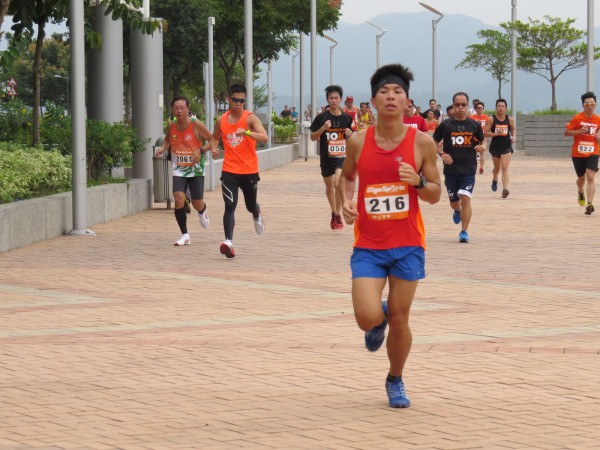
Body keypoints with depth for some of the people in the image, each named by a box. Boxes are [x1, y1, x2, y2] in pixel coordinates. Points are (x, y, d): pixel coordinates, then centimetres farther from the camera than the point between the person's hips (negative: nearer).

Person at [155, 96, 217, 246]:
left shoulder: (196, 124, -14)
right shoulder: (171, 125, -4)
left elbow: (212, 139, -6)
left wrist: (201, 151, -24)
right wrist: (162, 148, -5)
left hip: (196, 169, -2)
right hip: (178, 169, 2)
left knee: (197, 204, 1)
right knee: (179, 199, -17)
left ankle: (202, 213, 43)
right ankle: (185, 235, -4)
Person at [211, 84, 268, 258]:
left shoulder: (250, 118, -8)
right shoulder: (221, 121, 3)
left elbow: (264, 137, -23)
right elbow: (215, 139, 21)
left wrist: (247, 132, -39)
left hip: (249, 171, -1)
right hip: (229, 171, 1)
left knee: (251, 206, 17)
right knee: (230, 206, -16)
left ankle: (257, 215, 54)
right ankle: (228, 242, -23)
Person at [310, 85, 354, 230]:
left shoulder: (347, 118, 2)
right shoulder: (322, 118, -2)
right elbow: (313, 137, 1)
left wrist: (350, 135, -9)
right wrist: (323, 128, -16)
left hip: (342, 156, -2)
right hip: (326, 157, 2)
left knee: (338, 183, -23)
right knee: (329, 187, 15)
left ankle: (338, 216, -12)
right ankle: (334, 213, 38)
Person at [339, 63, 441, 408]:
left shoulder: (422, 143, -5)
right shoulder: (359, 142, -2)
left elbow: (436, 195, 2)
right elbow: (347, 176, 18)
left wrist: (418, 181, -19)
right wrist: (346, 200, -2)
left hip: (407, 245, 0)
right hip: (368, 245, 0)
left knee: (399, 320, 5)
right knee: (367, 317, -13)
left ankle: (396, 381, 30)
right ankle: (379, 320, 26)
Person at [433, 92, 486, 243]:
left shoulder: (475, 125, 1)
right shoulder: (445, 125, -1)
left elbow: (483, 141, 14)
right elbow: (434, 143, 6)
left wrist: (482, 147, -10)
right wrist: (442, 153, -11)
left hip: (469, 170, -1)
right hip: (450, 170, 1)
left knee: (465, 198, -16)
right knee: (454, 201, 12)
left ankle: (464, 231, -6)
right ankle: (457, 211, 50)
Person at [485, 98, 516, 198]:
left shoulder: (510, 119, -3)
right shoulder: (491, 119, -10)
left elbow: (513, 129, 16)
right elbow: (485, 133, -11)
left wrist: (514, 137, -4)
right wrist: (496, 133, -25)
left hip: (506, 146, -1)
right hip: (495, 146, 1)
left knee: (504, 168, -14)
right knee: (497, 168, 19)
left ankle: (505, 189, -22)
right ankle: (494, 180, 52)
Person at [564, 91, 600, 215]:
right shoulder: (577, 118, -7)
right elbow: (566, 132, -6)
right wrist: (579, 131, -21)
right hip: (578, 154, 0)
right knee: (581, 178, 15)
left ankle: (590, 204, -21)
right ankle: (580, 192, 50)